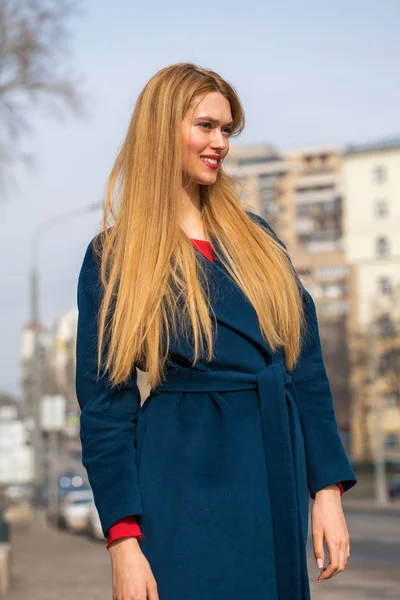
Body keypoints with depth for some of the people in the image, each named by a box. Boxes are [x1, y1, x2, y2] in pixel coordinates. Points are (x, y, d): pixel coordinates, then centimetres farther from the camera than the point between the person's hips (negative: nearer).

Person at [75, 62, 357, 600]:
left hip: (277, 488, 4)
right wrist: (123, 539, -12)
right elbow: (104, 408, -4)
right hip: (184, 493, -4)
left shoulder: (256, 238, 11)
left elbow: (306, 369, 9)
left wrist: (328, 489, 0)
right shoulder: (114, 258, -1)